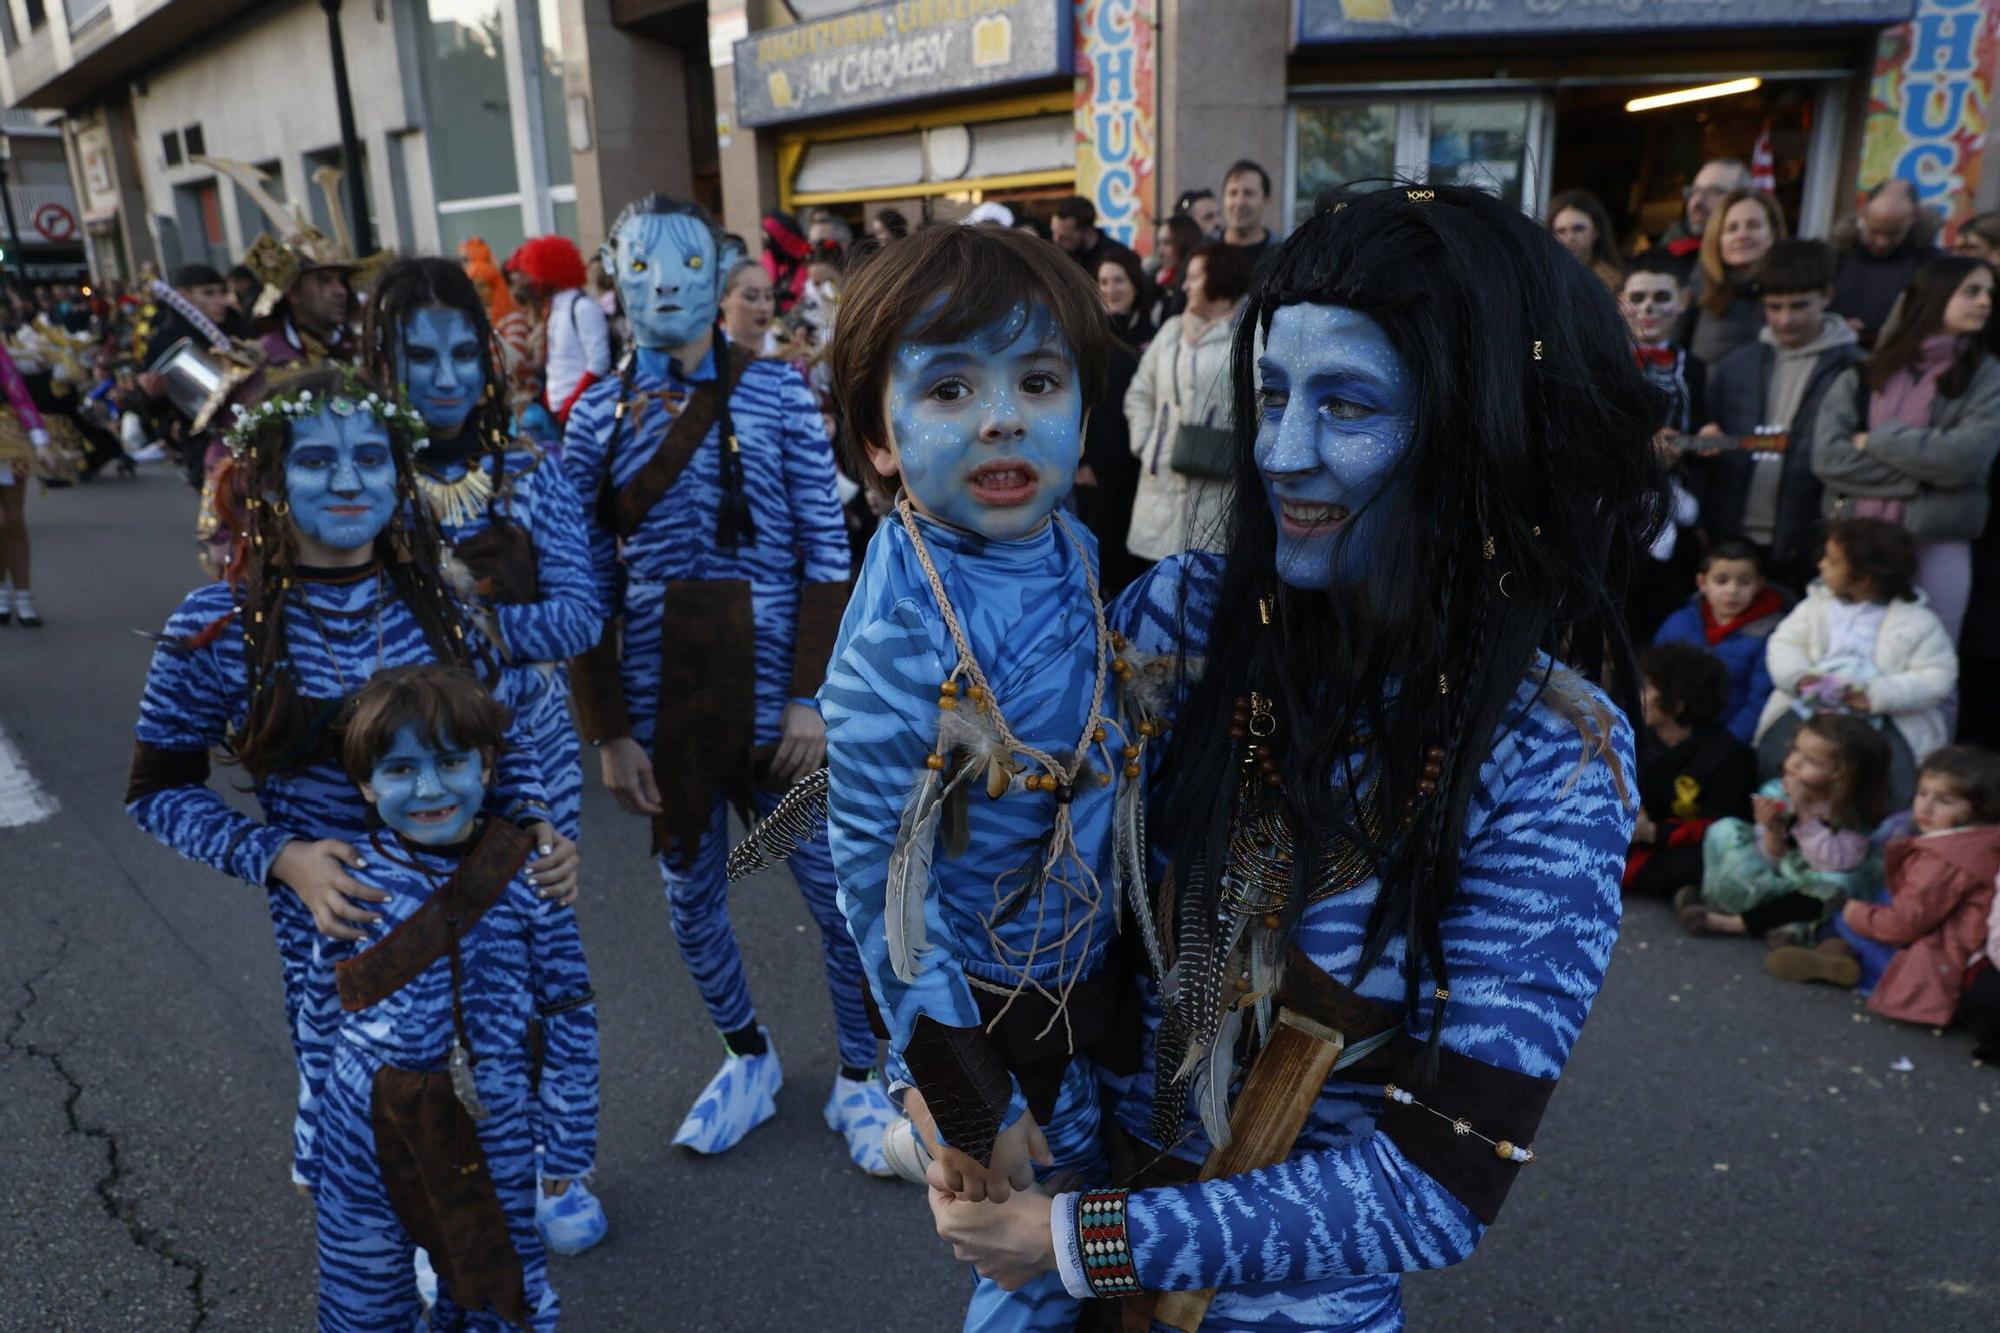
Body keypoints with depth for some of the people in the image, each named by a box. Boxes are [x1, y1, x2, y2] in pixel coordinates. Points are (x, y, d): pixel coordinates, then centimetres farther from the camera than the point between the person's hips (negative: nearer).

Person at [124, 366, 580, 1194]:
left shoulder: (436, 599, -4)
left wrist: (536, 825, -10)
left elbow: (501, 735, 8)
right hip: (336, 921, -2)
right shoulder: (218, 624, -10)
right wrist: (279, 857, -17)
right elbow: (157, 790, -2)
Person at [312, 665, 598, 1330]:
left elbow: (570, 1017, -7)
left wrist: (567, 1143, -2)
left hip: (492, 1133, -1)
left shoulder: (526, 877, -15)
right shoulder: (350, 880, -10)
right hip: (369, 1132, 2)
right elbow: (323, 995, 8)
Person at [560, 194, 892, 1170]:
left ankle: (860, 1078, 27)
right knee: (690, 900, 15)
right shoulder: (598, 416, 3)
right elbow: (587, 586, 2)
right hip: (663, 703, 3)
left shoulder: (778, 393, -3)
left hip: (774, 692, -2)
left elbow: (826, 555, -5)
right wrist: (609, 730, -2)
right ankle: (747, 1058, 40)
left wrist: (811, 697, -11)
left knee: (837, 890, 5)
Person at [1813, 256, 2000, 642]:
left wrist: (1877, 440, -4)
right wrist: (1921, 475, -9)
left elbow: (1966, 457, -10)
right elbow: (1827, 457, -6)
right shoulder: (1862, 376, 7)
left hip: (1937, 545, -1)